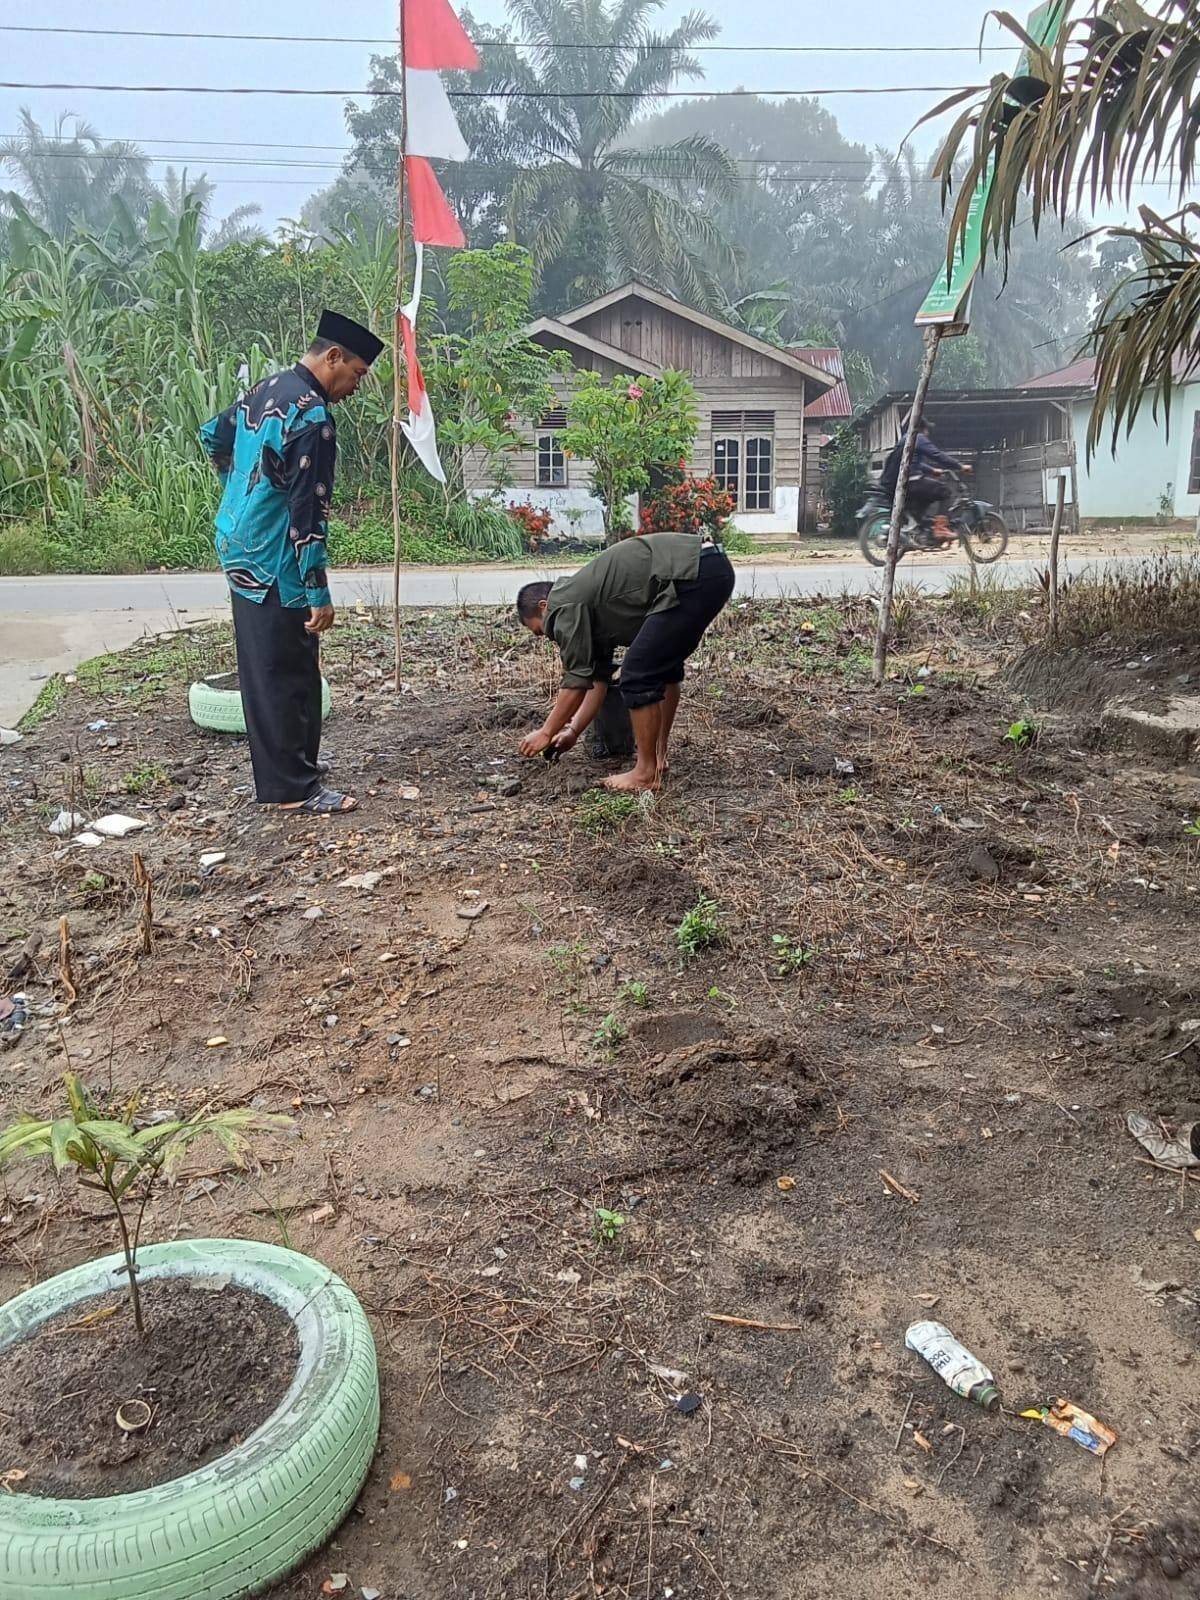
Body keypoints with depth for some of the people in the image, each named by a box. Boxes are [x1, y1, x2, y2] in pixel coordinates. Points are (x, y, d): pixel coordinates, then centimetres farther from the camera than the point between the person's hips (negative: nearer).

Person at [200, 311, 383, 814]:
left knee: (266, 672, 16)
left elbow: (213, 437, 26)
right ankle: (294, 788, 5)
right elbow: (307, 512, -22)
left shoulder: (267, 389, 11)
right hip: (274, 565, -10)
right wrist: (319, 593, -20)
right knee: (286, 677, -3)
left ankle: (279, 774, 26)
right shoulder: (312, 416, -19)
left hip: (240, 549, 10)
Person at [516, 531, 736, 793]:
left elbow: (578, 681, 1)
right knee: (664, 666, 25)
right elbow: (598, 678, 31)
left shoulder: (566, 607, 0)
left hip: (693, 576, -11)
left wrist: (546, 733, 12)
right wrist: (573, 731, 32)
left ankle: (647, 774, 5)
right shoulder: (590, 601, 27)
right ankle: (658, 757, 31)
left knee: (639, 676, -4)